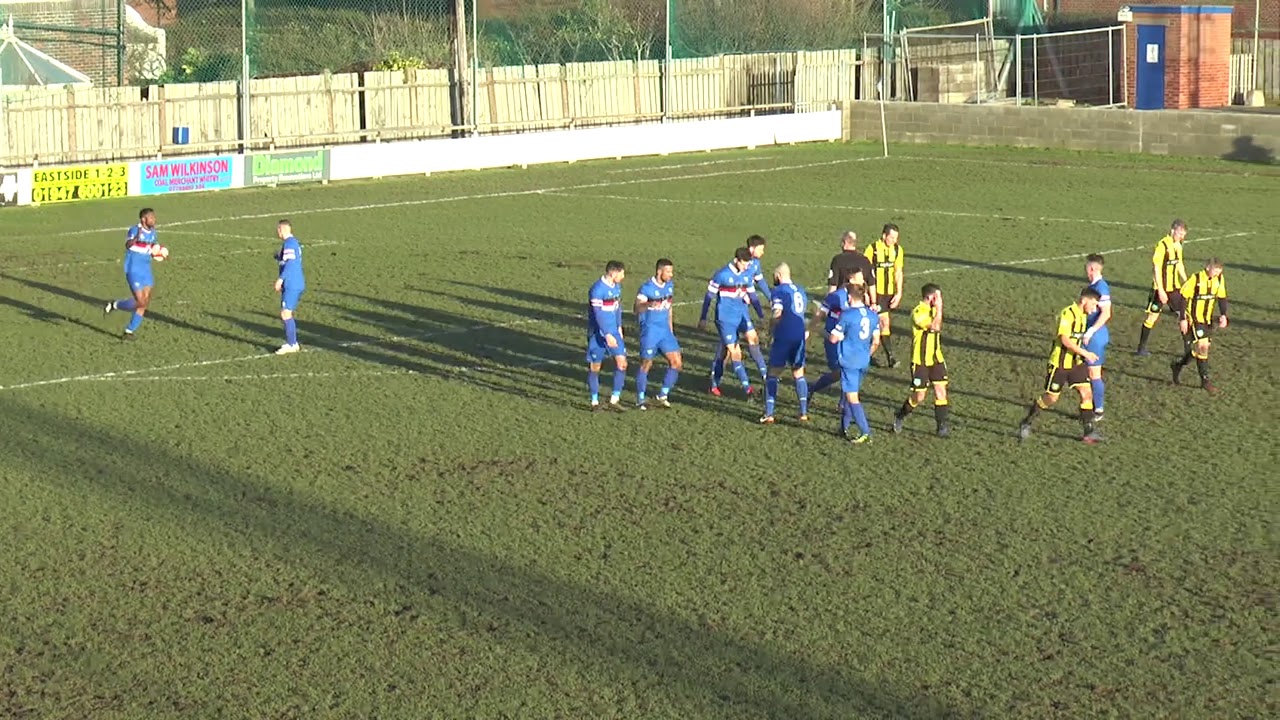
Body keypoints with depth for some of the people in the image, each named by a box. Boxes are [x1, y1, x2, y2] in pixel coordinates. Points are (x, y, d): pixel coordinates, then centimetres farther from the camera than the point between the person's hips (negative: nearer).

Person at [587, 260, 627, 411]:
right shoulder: (597, 289, -19)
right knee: (595, 366, 3)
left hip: (613, 331, 7)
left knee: (622, 362, -4)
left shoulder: (616, 286, 6)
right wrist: (607, 335, -23)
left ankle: (614, 399, 2)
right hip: (598, 333, -7)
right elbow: (598, 314, -21)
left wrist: (619, 327, 17)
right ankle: (595, 401, 14)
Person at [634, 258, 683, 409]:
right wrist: (649, 305, -42)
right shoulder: (647, 288, -14)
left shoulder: (670, 285, 6)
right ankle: (640, 399, 14)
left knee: (676, 363, 0)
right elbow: (637, 308, -22)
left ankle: (662, 396, 12)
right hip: (650, 330, -6)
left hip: (665, 329, 6)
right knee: (646, 364, 0)